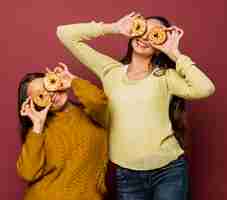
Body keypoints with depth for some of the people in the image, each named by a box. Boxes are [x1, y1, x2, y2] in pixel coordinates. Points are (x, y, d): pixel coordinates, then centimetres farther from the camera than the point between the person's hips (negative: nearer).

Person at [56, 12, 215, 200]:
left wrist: (175, 53, -10)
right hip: (127, 175, 2)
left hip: (169, 171, -1)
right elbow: (65, 34, 4)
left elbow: (205, 89, -19)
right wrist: (114, 28, 0)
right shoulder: (110, 70, 5)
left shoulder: (165, 76, -1)